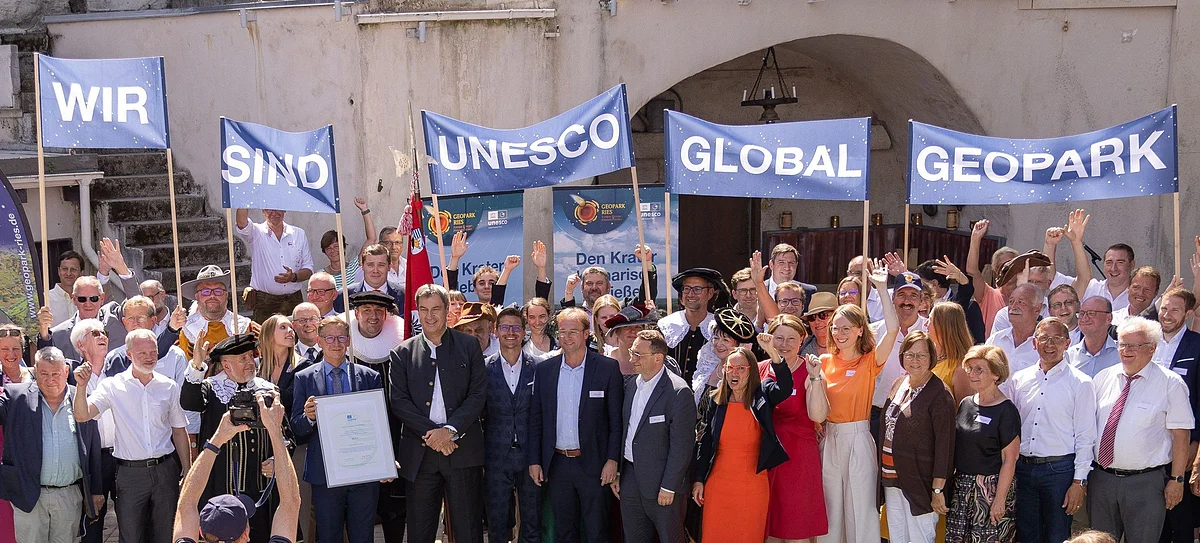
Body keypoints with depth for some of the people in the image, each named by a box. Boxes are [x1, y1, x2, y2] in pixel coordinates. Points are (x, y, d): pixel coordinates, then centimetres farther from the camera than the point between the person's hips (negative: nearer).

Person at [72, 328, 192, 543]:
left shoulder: (169, 387, 5)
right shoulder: (113, 386, -3)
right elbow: (82, 415, -13)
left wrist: (187, 472, 9)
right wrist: (81, 386, -30)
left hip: (165, 469, 2)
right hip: (130, 471, -2)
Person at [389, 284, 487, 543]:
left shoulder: (469, 346, 6)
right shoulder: (403, 353, 8)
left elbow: (478, 394, -1)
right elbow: (398, 401, 0)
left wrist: (450, 429, -13)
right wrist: (430, 433, -11)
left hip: (463, 449, -1)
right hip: (420, 453, 1)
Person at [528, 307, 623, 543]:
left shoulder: (608, 368, -4)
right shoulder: (544, 369, 5)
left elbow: (616, 419, -3)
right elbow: (536, 419, 9)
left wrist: (612, 460, -9)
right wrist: (534, 461, 4)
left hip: (593, 463, -3)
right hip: (557, 464, 3)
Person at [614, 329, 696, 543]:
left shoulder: (678, 391, -16)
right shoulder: (632, 385, 7)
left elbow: (682, 445, -16)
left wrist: (669, 487, -16)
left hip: (661, 484, -7)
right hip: (630, 479, 7)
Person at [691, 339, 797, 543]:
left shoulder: (762, 396, -3)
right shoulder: (716, 401, 4)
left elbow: (785, 388, -25)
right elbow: (705, 443, 10)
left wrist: (772, 352, -38)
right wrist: (698, 480, 7)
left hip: (753, 486, -2)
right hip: (718, 485, 2)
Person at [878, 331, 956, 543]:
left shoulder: (939, 394, -13)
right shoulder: (899, 384, 11)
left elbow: (945, 444, -15)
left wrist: (938, 489, -18)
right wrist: (883, 473, 15)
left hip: (919, 483, -8)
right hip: (891, 480, 8)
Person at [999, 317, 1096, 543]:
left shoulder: (1080, 384, -3)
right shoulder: (1018, 380, 7)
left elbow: (1085, 437, -5)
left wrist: (1079, 482, -8)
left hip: (1059, 469, -3)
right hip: (1023, 467, 4)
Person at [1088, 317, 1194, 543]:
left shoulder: (1170, 383, -5)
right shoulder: (1103, 378, 8)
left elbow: (1181, 435, -6)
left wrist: (1176, 480, -9)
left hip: (1146, 483, -4)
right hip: (1101, 478, 4)